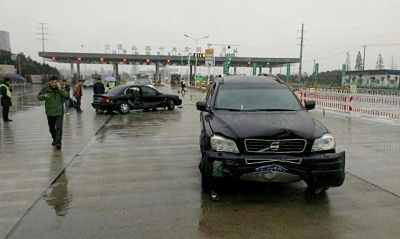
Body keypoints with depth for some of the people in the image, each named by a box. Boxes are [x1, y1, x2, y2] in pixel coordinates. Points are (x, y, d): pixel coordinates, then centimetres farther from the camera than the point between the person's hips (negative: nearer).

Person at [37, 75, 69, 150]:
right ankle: (55, 139, 39)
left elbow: (67, 96, -17)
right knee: (51, 128, 16)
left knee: (59, 127, -14)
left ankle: (58, 142, -14)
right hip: (50, 112, 3)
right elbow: (39, 97, 0)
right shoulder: (45, 89, -2)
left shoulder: (61, 89, -4)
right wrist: (44, 96, -21)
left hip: (59, 112, -2)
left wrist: (60, 89, -24)